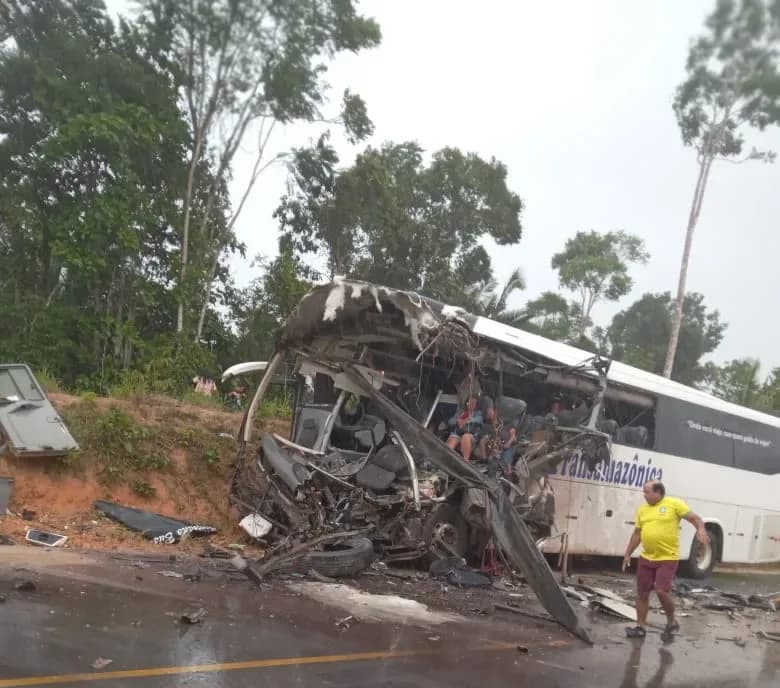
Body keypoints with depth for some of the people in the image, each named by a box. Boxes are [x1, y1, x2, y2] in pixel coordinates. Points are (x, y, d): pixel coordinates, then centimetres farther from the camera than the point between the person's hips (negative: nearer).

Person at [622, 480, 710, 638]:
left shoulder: (674, 504, -6)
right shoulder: (642, 509, 10)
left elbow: (694, 518, -8)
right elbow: (637, 533, 17)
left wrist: (701, 530, -29)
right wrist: (628, 554, 17)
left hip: (668, 559, -6)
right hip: (646, 558, 6)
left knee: (662, 591, -12)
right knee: (642, 593, 7)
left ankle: (672, 621, 15)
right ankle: (640, 627, 18)